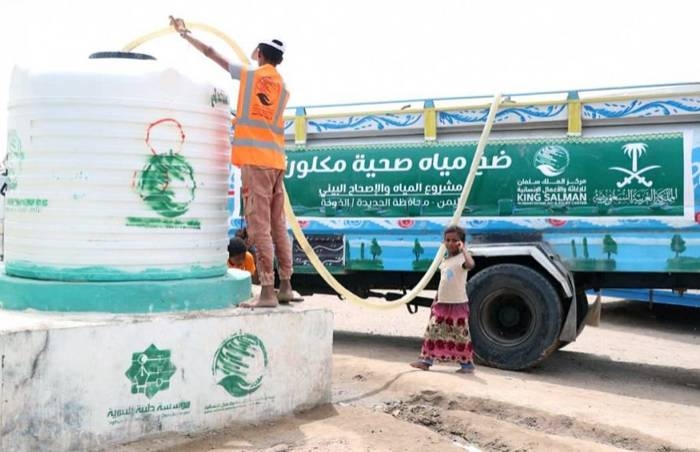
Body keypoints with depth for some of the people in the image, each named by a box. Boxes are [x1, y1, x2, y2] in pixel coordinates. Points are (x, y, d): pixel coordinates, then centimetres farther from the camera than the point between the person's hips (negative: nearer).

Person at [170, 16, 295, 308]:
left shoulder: (249, 75, 4)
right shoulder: (283, 87, 16)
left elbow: (210, 53, 11)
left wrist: (184, 33, 22)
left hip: (256, 160, -6)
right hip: (276, 161, 6)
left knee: (259, 227, -10)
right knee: (278, 226, 9)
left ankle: (267, 292, -14)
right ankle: (285, 287, 12)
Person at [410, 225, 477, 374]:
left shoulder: (461, 258, -13)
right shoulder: (445, 260, 12)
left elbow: (471, 264, -40)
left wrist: (463, 249, -36)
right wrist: (436, 299, 20)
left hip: (458, 304, -8)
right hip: (441, 303, 8)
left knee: (461, 336, 0)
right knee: (432, 332, 9)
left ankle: (467, 364, 11)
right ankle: (426, 360, 17)